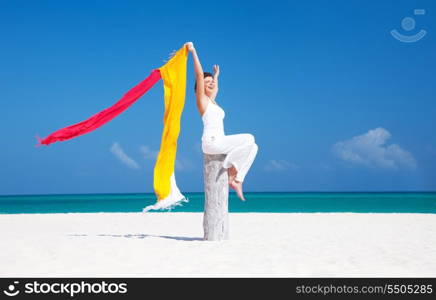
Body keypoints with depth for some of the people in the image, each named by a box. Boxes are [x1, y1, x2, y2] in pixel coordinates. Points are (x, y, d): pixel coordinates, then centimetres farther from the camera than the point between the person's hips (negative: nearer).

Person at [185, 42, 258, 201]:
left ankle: (237, 180, -6)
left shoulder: (211, 100, 23)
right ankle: (231, 173, -13)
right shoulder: (201, 98, 1)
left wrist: (216, 75, 59)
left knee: (252, 147, 1)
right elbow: (199, 74, -6)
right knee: (248, 138, -20)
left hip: (219, 142, 9)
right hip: (211, 141, -9)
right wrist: (193, 51, -6)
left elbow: (215, 89, 46)